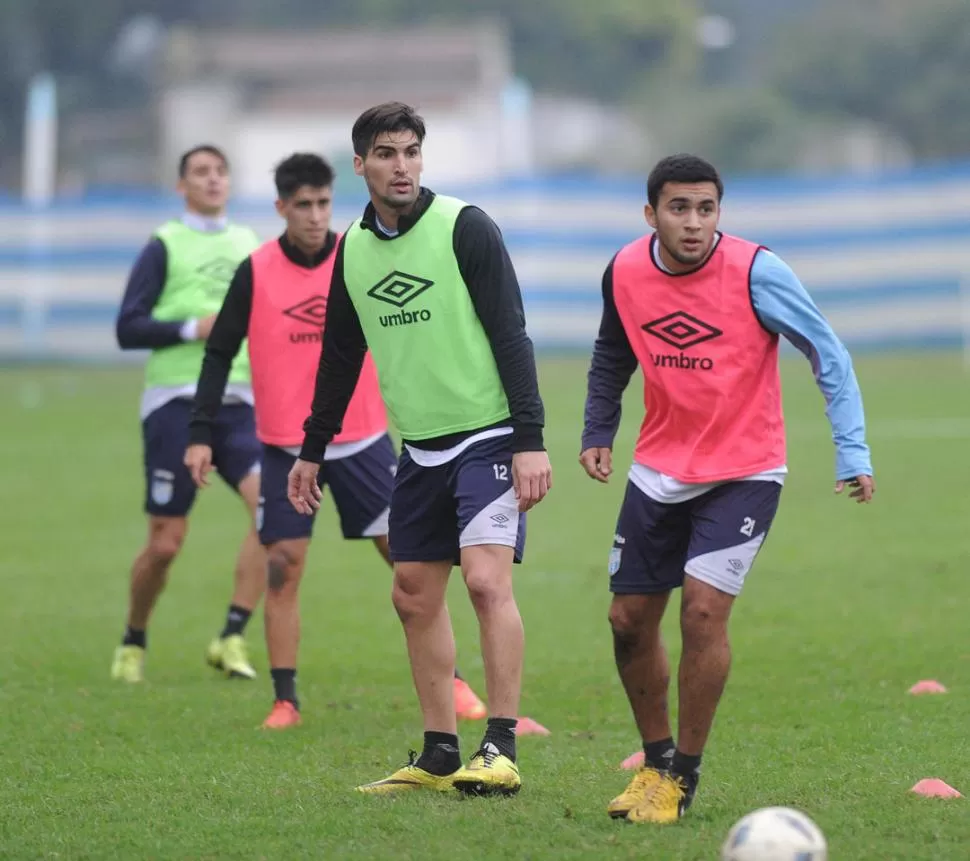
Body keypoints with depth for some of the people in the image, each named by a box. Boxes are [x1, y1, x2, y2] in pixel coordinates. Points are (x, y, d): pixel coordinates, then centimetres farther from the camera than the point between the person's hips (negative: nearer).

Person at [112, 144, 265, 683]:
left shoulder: (251, 246, 15)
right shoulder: (165, 246, 1)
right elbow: (128, 328, -5)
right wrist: (193, 329, -16)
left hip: (237, 403, 4)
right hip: (176, 403, -4)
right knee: (166, 543, -3)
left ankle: (232, 639, -16)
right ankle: (134, 643, 22)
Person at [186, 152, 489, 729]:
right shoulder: (255, 273, -4)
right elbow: (220, 355, 0)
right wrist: (202, 434, -6)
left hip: (362, 441, 1)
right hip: (285, 448, -1)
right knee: (283, 571, -3)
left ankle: (450, 683, 8)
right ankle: (285, 702, 5)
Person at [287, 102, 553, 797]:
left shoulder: (464, 226, -10)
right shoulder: (353, 247, 8)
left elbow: (512, 336, -13)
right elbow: (341, 356, 19)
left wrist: (530, 439, -19)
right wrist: (313, 450, 21)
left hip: (488, 437, -7)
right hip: (419, 447, 7)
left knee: (487, 580, -19)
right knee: (415, 598, 7)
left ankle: (501, 751, -18)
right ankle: (441, 757, 14)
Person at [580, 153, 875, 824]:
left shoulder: (756, 272, -19)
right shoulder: (625, 272, -5)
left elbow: (829, 356, -13)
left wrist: (853, 453, -19)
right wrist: (599, 432, 6)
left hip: (744, 471, -5)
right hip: (661, 468, 5)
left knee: (703, 608, -17)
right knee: (630, 619, 6)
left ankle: (683, 779, -2)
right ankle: (656, 761, 28)